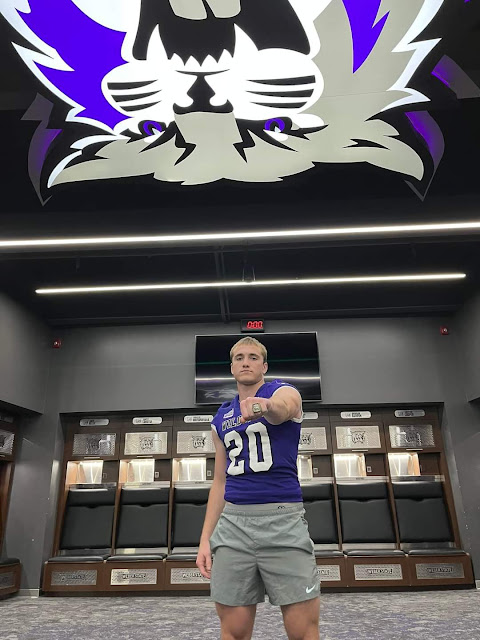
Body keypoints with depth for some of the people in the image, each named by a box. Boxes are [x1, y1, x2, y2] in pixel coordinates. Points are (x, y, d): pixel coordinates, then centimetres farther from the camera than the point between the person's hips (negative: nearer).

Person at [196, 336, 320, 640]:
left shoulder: (284, 392, 0)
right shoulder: (221, 418, 15)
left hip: (283, 518, -4)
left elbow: (282, 408, -27)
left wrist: (263, 406, -51)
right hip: (233, 522, 4)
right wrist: (205, 538, 10)